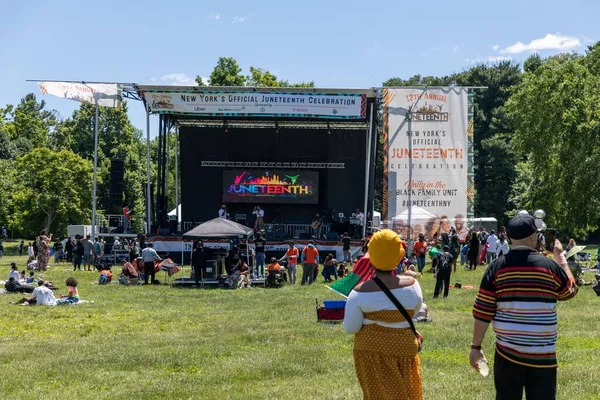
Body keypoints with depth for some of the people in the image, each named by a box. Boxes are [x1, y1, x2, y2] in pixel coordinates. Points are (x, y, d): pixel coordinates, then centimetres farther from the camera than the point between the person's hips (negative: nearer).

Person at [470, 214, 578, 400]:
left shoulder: (497, 267, -4)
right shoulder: (550, 265, -4)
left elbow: (483, 312, -5)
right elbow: (570, 290, 17)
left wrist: (476, 346, 4)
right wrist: (560, 255, 26)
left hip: (508, 353, 1)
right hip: (543, 355, -1)